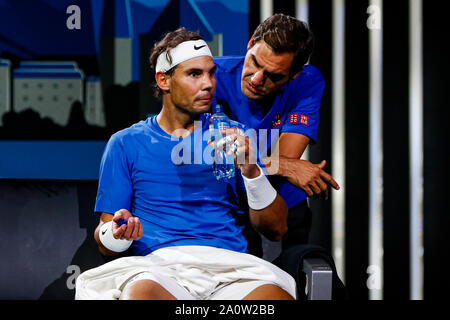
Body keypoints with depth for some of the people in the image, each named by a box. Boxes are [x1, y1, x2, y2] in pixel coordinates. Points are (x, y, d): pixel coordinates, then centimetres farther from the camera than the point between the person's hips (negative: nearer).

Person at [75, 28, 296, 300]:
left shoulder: (231, 136, 17)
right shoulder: (126, 143, 14)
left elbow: (277, 229, 12)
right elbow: (106, 245, 12)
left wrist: (252, 172, -5)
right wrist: (117, 234, -12)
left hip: (231, 266, 1)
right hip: (159, 264, -1)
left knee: (277, 297, -35)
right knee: (139, 295, -39)